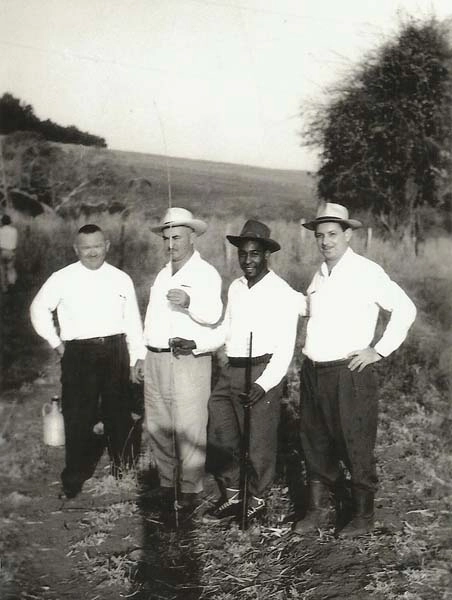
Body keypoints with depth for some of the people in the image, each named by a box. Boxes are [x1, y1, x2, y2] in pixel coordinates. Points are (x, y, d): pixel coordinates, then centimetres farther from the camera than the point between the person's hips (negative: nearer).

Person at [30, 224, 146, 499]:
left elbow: (133, 320, 8)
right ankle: (74, 480, 14)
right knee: (78, 416, 0)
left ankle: (122, 470, 29)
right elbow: (39, 309, 11)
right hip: (78, 354, -1)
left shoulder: (121, 279, 6)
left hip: (115, 351, 2)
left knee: (118, 414, 10)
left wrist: (137, 358, 6)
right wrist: (56, 342, 6)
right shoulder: (62, 278, 1)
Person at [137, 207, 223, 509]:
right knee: (157, 426, 10)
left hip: (188, 361, -7)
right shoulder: (163, 274, 19)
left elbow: (213, 314, -19)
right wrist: (144, 356, 20)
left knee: (189, 428, -5)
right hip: (155, 360, 7)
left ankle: (190, 488, 6)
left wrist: (189, 302, -38)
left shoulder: (206, 273, -4)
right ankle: (167, 483, 23)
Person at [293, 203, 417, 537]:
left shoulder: (366, 272, -8)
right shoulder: (319, 275, 12)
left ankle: (363, 516, 20)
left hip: (350, 375, -7)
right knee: (316, 446, 13)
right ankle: (319, 510, 27)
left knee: (356, 447, 3)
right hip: (313, 372, 7)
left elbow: (405, 309, -9)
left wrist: (380, 350, -9)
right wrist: (309, 349, 13)